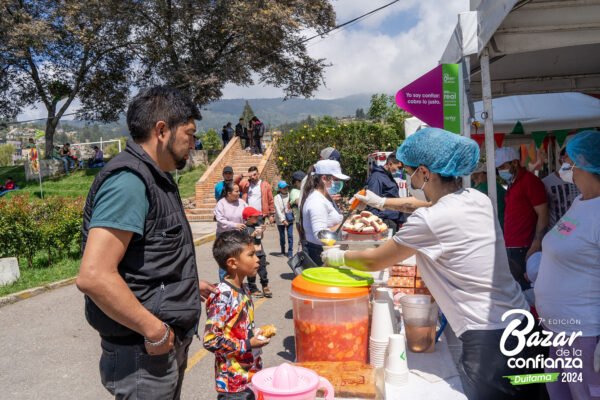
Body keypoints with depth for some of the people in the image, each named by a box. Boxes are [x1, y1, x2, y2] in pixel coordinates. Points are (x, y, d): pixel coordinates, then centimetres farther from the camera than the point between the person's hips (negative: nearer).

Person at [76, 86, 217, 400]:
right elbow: (93, 276, -29)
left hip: (169, 342, 9)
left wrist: (189, 284, 17)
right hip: (144, 353, -9)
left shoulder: (155, 178, 11)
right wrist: (155, 330, -22)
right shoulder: (129, 179, -21)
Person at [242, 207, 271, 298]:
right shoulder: (245, 227, -15)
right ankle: (253, 289, 19)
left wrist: (262, 231, -2)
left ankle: (265, 287, 22)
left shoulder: (257, 224, 4)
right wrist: (253, 234, -24)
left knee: (263, 270, 11)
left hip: (260, 253, 5)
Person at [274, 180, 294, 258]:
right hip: (280, 220, -2)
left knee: (290, 235, -6)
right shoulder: (277, 197, -8)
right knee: (282, 236, 10)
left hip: (289, 219, 2)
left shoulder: (289, 195, 2)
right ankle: (283, 251, 27)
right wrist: (283, 220, -19)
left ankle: (290, 252, 1)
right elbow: (278, 209, -12)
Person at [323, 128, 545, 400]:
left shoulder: (429, 220, -19)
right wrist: (381, 202, 35)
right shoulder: (478, 199, 4)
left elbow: (374, 262, -5)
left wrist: (338, 257, 14)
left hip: (488, 342, -8)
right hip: (519, 325, 8)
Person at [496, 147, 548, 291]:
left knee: (524, 289, -4)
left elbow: (542, 216, -13)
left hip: (523, 248, -8)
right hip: (511, 247, 8)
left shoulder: (530, 181, -8)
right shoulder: (512, 185, 18)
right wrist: (506, 244, 14)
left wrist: (535, 246, -20)